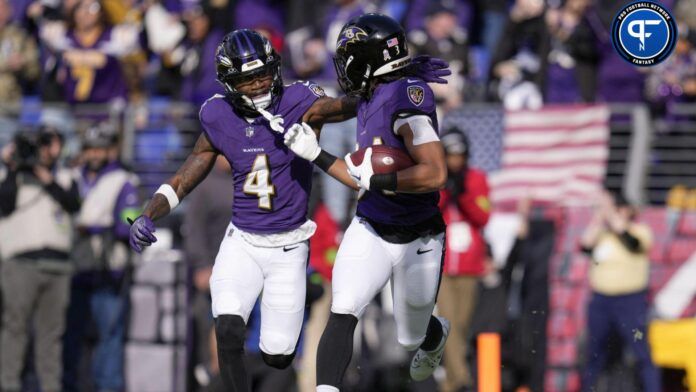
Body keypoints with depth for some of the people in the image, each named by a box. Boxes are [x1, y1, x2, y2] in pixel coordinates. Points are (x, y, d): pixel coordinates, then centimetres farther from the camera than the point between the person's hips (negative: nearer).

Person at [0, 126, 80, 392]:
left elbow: (73, 204, 0)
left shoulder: (65, 178, 18)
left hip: (58, 265, 3)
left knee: (51, 330, 2)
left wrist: (47, 179, -6)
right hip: (22, 262, -3)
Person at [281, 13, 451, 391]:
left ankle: (435, 335, 52)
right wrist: (316, 155, 7)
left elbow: (435, 174, -33)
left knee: (411, 339, 16)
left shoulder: (406, 98, -24)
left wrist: (375, 179, -28)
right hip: (370, 232, 6)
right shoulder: (371, 102, 3)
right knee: (341, 315, -18)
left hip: (417, 242, -6)